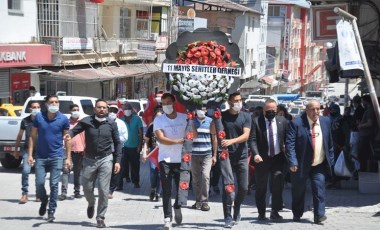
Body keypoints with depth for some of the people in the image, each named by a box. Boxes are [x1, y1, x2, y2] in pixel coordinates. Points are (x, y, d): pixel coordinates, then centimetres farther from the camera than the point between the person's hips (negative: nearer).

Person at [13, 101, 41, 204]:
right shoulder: (25, 121, 2)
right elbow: (20, 136, 11)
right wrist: (16, 149, 13)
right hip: (28, 148, 0)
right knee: (25, 170, -12)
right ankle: (24, 194, -5)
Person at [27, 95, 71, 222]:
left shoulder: (63, 119, -3)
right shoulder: (39, 117, -1)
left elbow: (67, 139, 2)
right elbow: (33, 136, 3)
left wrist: (68, 158, -2)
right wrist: (30, 154, -2)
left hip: (56, 156, -1)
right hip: (41, 156, 1)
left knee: (54, 184, -1)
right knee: (39, 183, 0)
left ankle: (51, 211, 8)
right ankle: (44, 201, 30)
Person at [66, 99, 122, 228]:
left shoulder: (111, 124, 0)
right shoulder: (87, 121, -5)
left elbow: (117, 143, 5)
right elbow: (75, 130, -16)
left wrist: (117, 161, 0)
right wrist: (70, 135, -40)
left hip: (105, 159, 0)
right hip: (89, 159, 1)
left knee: (104, 190, -4)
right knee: (87, 188, 11)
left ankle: (100, 218, 7)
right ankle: (91, 204, 44)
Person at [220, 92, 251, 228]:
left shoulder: (245, 116, 2)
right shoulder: (222, 116, 1)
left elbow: (246, 135, -9)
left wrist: (231, 141, -25)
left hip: (241, 156, 1)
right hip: (226, 156, -1)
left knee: (243, 188, 1)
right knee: (227, 187, -5)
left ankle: (237, 209, 28)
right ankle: (228, 217, 2)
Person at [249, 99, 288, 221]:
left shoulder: (282, 121, 5)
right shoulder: (256, 121, -3)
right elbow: (252, 140, -9)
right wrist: (255, 154, -22)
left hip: (278, 158, 1)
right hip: (262, 159, -1)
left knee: (278, 185, -6)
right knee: (261, 188, 7)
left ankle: (275, 212, 3)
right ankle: (261, 213, 19)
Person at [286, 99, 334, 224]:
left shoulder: (325, 121, 5)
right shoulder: (296, 123, -11)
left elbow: (330, 142, 13)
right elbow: (290, 143, -16)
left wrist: (330, 159, 8)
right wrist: (292, 162, -25)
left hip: (319, 165, 3)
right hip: (301, 165, -2)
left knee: (319, 187, -12)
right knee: (298, 190, 8)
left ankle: (319, 215, -11)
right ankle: (297, 215, 26)